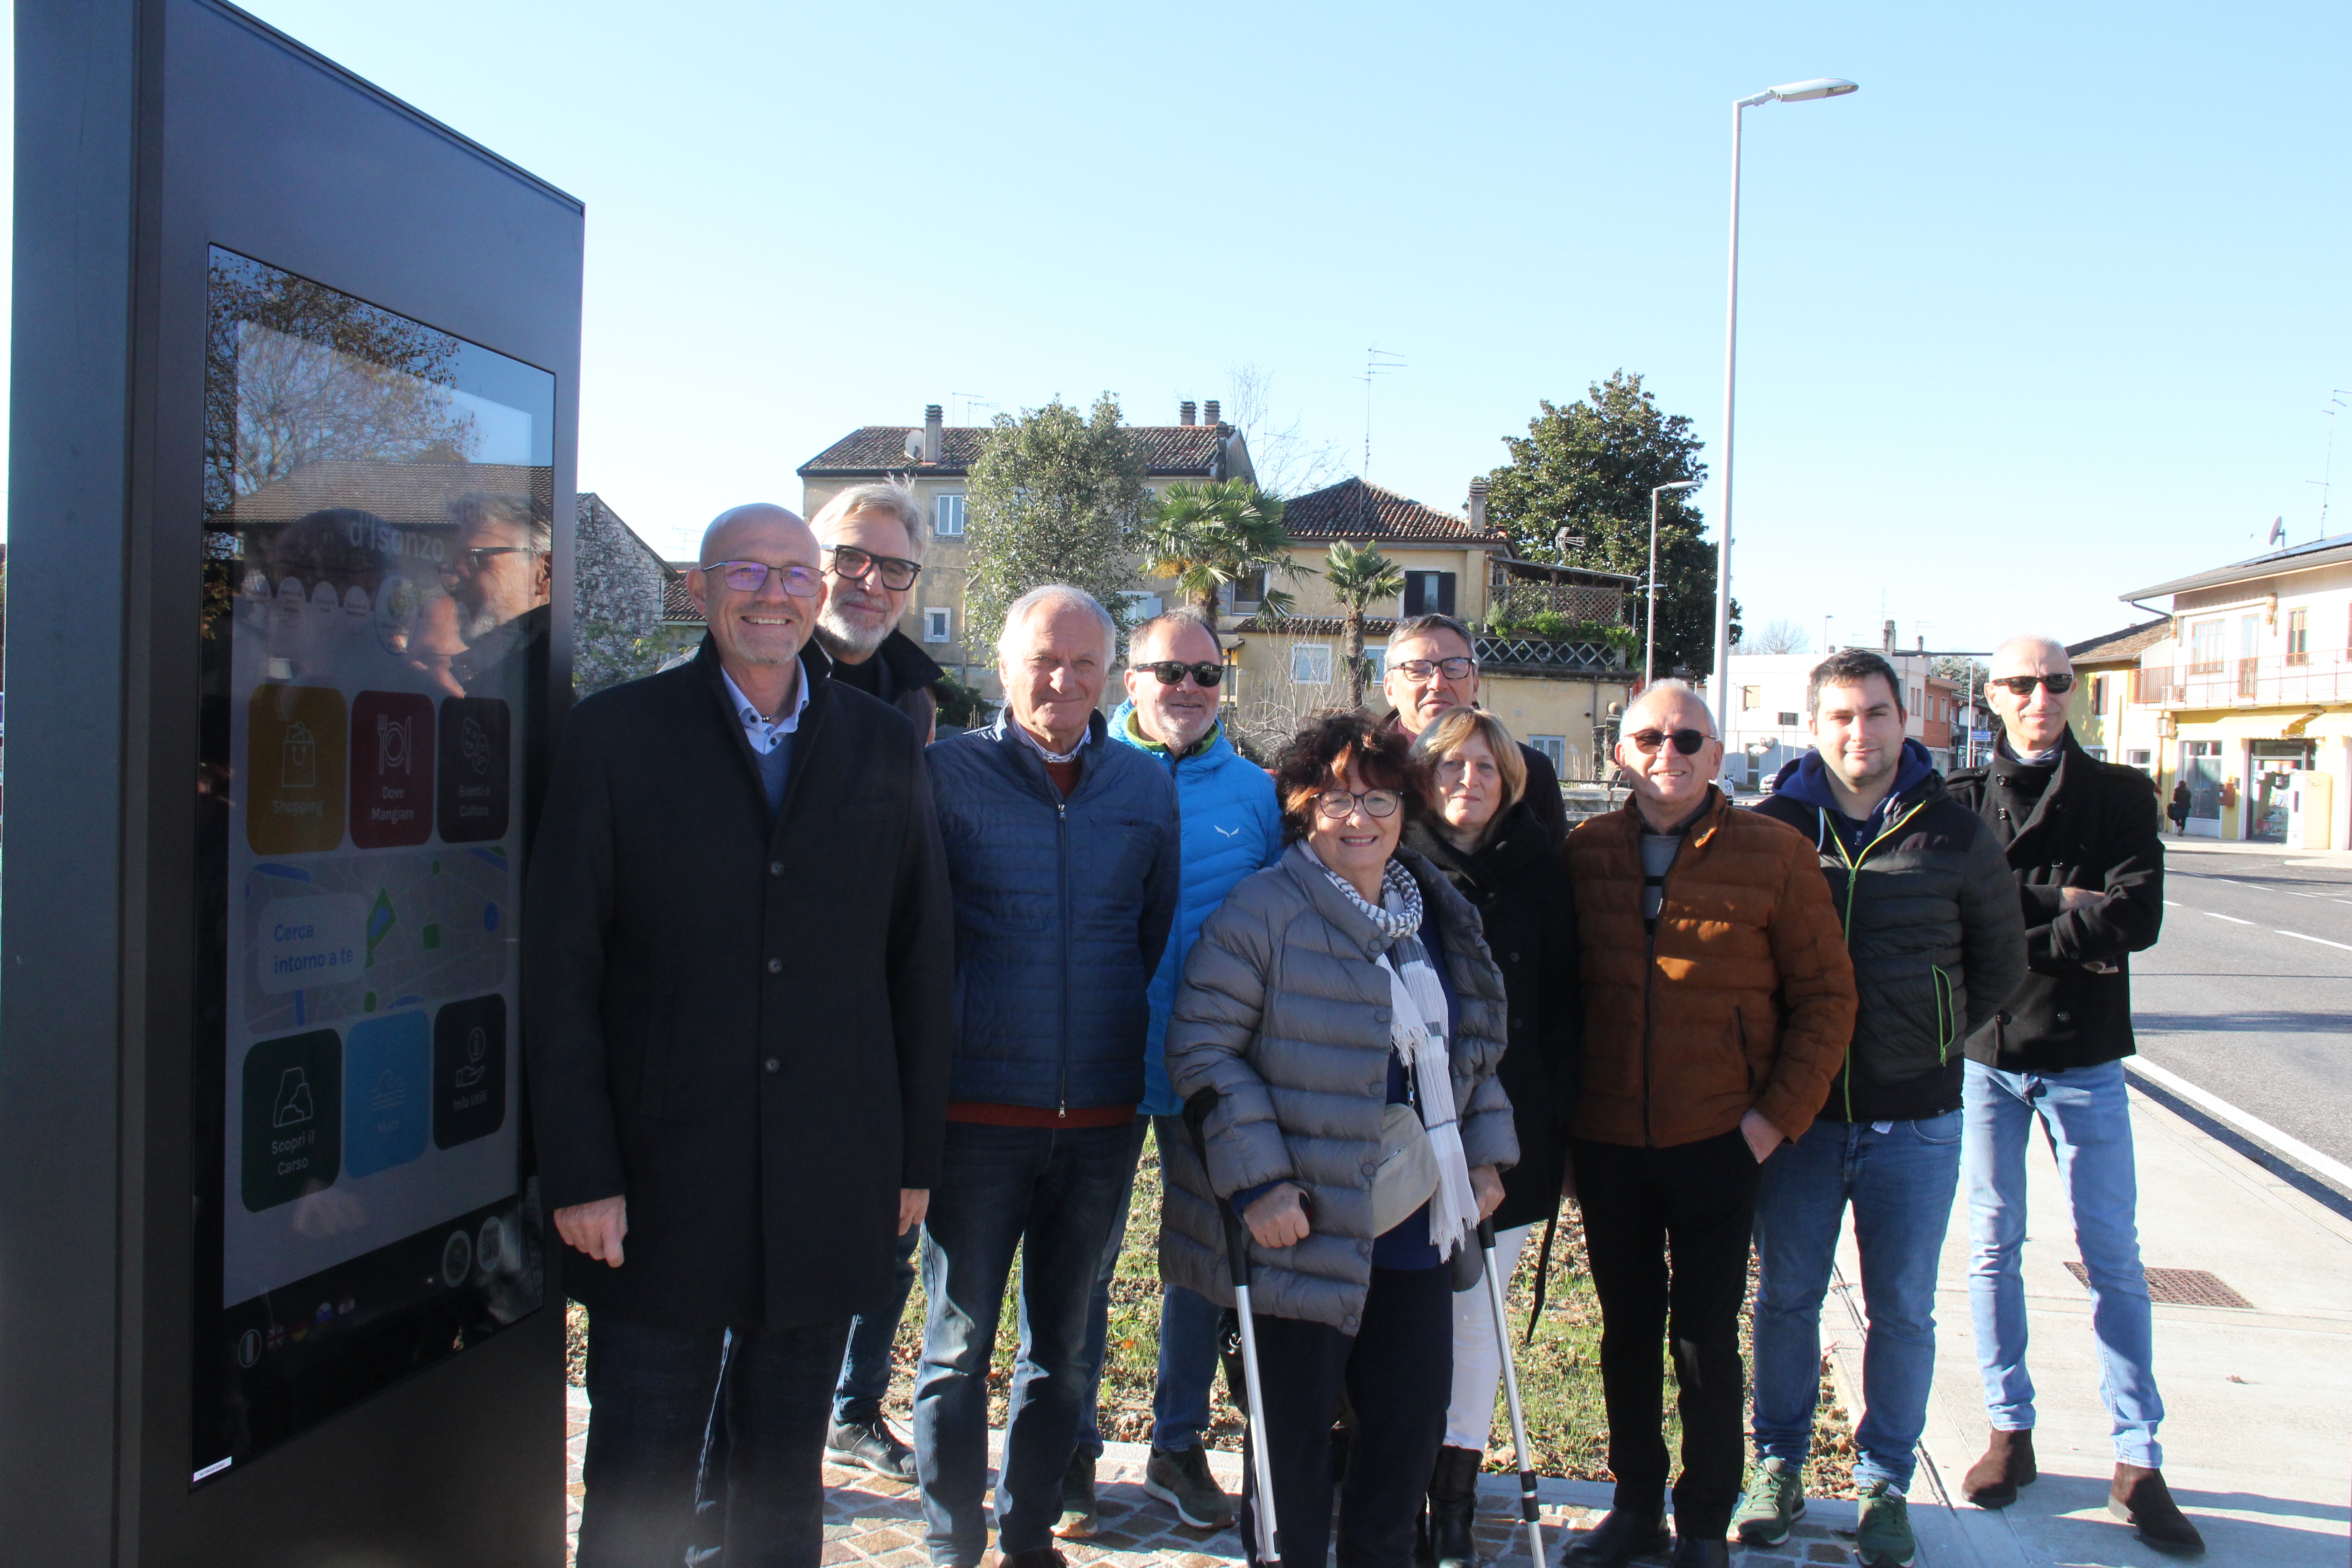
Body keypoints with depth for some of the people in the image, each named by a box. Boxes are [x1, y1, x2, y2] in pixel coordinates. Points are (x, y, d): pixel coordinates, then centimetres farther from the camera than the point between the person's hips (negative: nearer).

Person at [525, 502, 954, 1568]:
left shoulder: (885, 748, 5)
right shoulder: (616, 734, -1)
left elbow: (922, 962, 6)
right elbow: (559, 967, -3)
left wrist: (917, 1156, 4)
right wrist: (580, 1171, -7)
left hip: (830, 1188, 2)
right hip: (660, 1181, -2)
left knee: (785, 1477, 16)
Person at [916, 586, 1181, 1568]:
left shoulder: (1146, 785, 5)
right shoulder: (949, 771, -4)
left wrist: (1118, 1040, 12)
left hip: (1101, 1117, 3)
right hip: (979, 1111, -3)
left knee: (1064, 1347, 15)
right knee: (958, 1347, 7)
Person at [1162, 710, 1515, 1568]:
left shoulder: (1440, 914, 10)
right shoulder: (1265, 911, -13)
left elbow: (1474, 1044, 21)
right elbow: (1201, 1047, -15)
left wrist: (1485, 1150, 13)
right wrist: (1258, 1180, -21)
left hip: (1416, 1222, 6)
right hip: (1303, 1221, -6)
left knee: (1414, 1417, 15)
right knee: (1295, 1429, 5)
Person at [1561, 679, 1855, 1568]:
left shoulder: (1774, 854, -5)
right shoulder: (1585, 853, 2)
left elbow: (1827, 995, -2)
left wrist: (1779, 1115, -9)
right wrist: (1561, 1105, 2)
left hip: (1719, 1142, -2)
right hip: (1606, 1143, 3)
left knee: (1706, 1339, 7)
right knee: (1626, 1331, 14)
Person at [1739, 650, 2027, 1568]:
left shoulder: (1955, 838, 0)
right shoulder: (1769, 829, -3)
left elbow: (2000, 964, 12)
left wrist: (1934, 1039, 4)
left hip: (1916, 1121, 0)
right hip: (1795, 1112, 0)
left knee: (1903, 1311, 9)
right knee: (1785, 1300, 10)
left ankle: (1884, 1481, 26)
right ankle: (1779, 1464, 27)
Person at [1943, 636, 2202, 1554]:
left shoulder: (2120, 795, 3)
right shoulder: (1960, 801, 3)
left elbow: (2139, 917, -11)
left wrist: (2018, 917, -14)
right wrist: (2066, 912, -14)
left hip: (2083, 1058, 0)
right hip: (1982, 1053, 1)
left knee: (2113, 1257, 3)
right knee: (1994, 1248, 8)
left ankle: (2138, 1463, 11)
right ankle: (2010, 1432, 21)